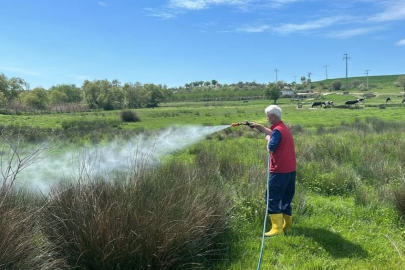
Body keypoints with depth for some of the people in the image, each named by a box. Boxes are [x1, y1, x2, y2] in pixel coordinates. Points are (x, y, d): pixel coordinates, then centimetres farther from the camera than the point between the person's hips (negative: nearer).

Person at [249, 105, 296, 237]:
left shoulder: (277, 130, -17)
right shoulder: (283, 128, 16)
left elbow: (271, 148, -18)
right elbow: (272, 134, 32)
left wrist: (268, 139, 0)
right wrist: (259, 126, 29)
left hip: (279, 170, -10)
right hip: (290, 169, 10)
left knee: (272, 199, -5)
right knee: (286, 197, 16)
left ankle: (277, 228, -7)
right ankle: (287, 225, 24)